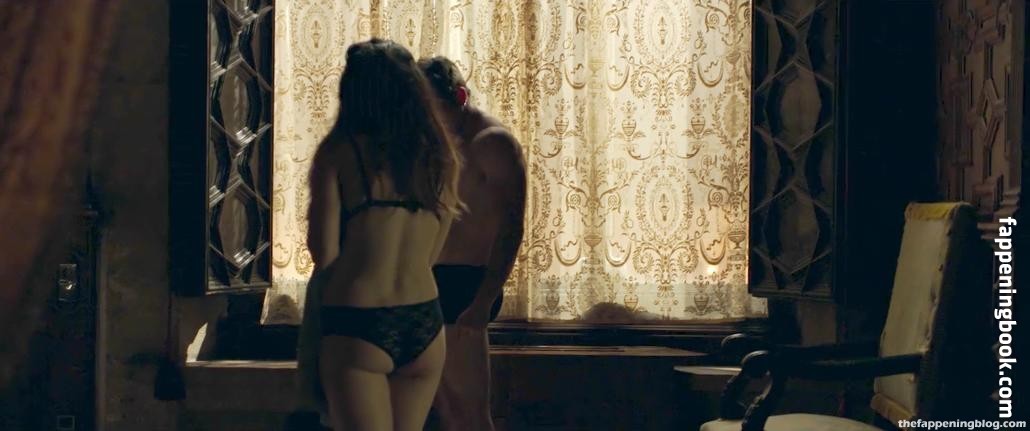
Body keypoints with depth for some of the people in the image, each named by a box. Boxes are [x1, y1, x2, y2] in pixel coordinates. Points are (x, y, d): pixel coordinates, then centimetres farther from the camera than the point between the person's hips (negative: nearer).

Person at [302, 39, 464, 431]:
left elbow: (324, 254, -8)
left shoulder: (338, 153, -5)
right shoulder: (440, 156, 7)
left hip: (357, 324, -4)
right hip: (424, 324, 5)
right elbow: (430, 255, 12)